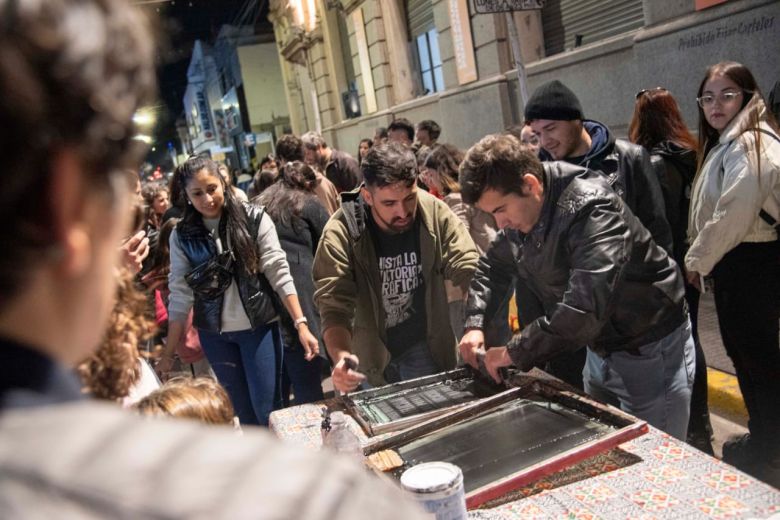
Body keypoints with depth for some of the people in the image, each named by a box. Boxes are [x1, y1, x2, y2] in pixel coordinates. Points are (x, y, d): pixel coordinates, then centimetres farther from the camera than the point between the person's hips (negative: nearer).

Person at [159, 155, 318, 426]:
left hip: (258, 327, -2)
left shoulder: (254, 219, -9)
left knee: (268, 410, 0)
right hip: (214, 334, 3)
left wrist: (300, 324, -17)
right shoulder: (181, 236, -2)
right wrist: (168, 352, -1)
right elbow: (180, 294, -1)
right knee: (244, 412, 14)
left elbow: (279, 274, -10)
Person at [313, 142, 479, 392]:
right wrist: (340, 357, -43)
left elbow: (469, 269, -18)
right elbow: (334, 306, -24)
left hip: (425, 349, 1)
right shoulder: (340, 233, -21)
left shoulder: (436, 214, -15)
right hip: (370, 356, 0)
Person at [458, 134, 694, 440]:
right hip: (600, 351, 8)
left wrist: (516, 353, -30)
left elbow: (585, 308, -39)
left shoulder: (591, 209, -30)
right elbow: (492, 267, 12)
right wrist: (474, 324, -3)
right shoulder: (519, 211, -4)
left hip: (651, 351, -8)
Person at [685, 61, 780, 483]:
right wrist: (700, 258, 10)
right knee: (745, 350, 18)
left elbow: (734, 215, -21)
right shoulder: (725, 144, 16)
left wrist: (697, 260, -9)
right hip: (737, 263, 10)